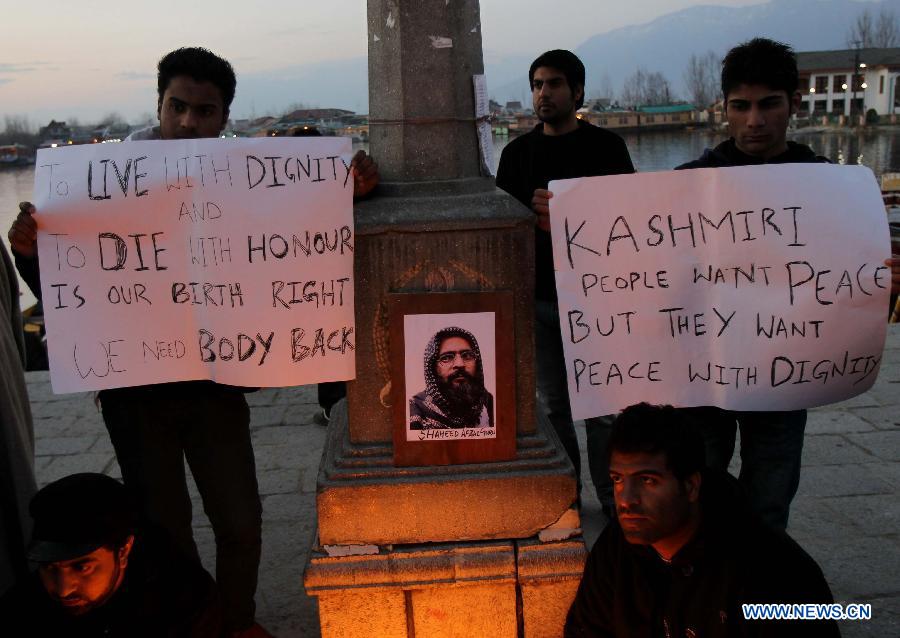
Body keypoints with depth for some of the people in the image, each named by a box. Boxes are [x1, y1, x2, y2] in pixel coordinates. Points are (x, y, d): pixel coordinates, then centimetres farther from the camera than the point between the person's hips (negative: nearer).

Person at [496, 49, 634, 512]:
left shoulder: (606, 147, 4)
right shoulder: (518, 152, 11)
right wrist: (538, 216, -11)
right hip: (538, 297, 2)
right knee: (554, 404, 9)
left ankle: (614, 499, 12)